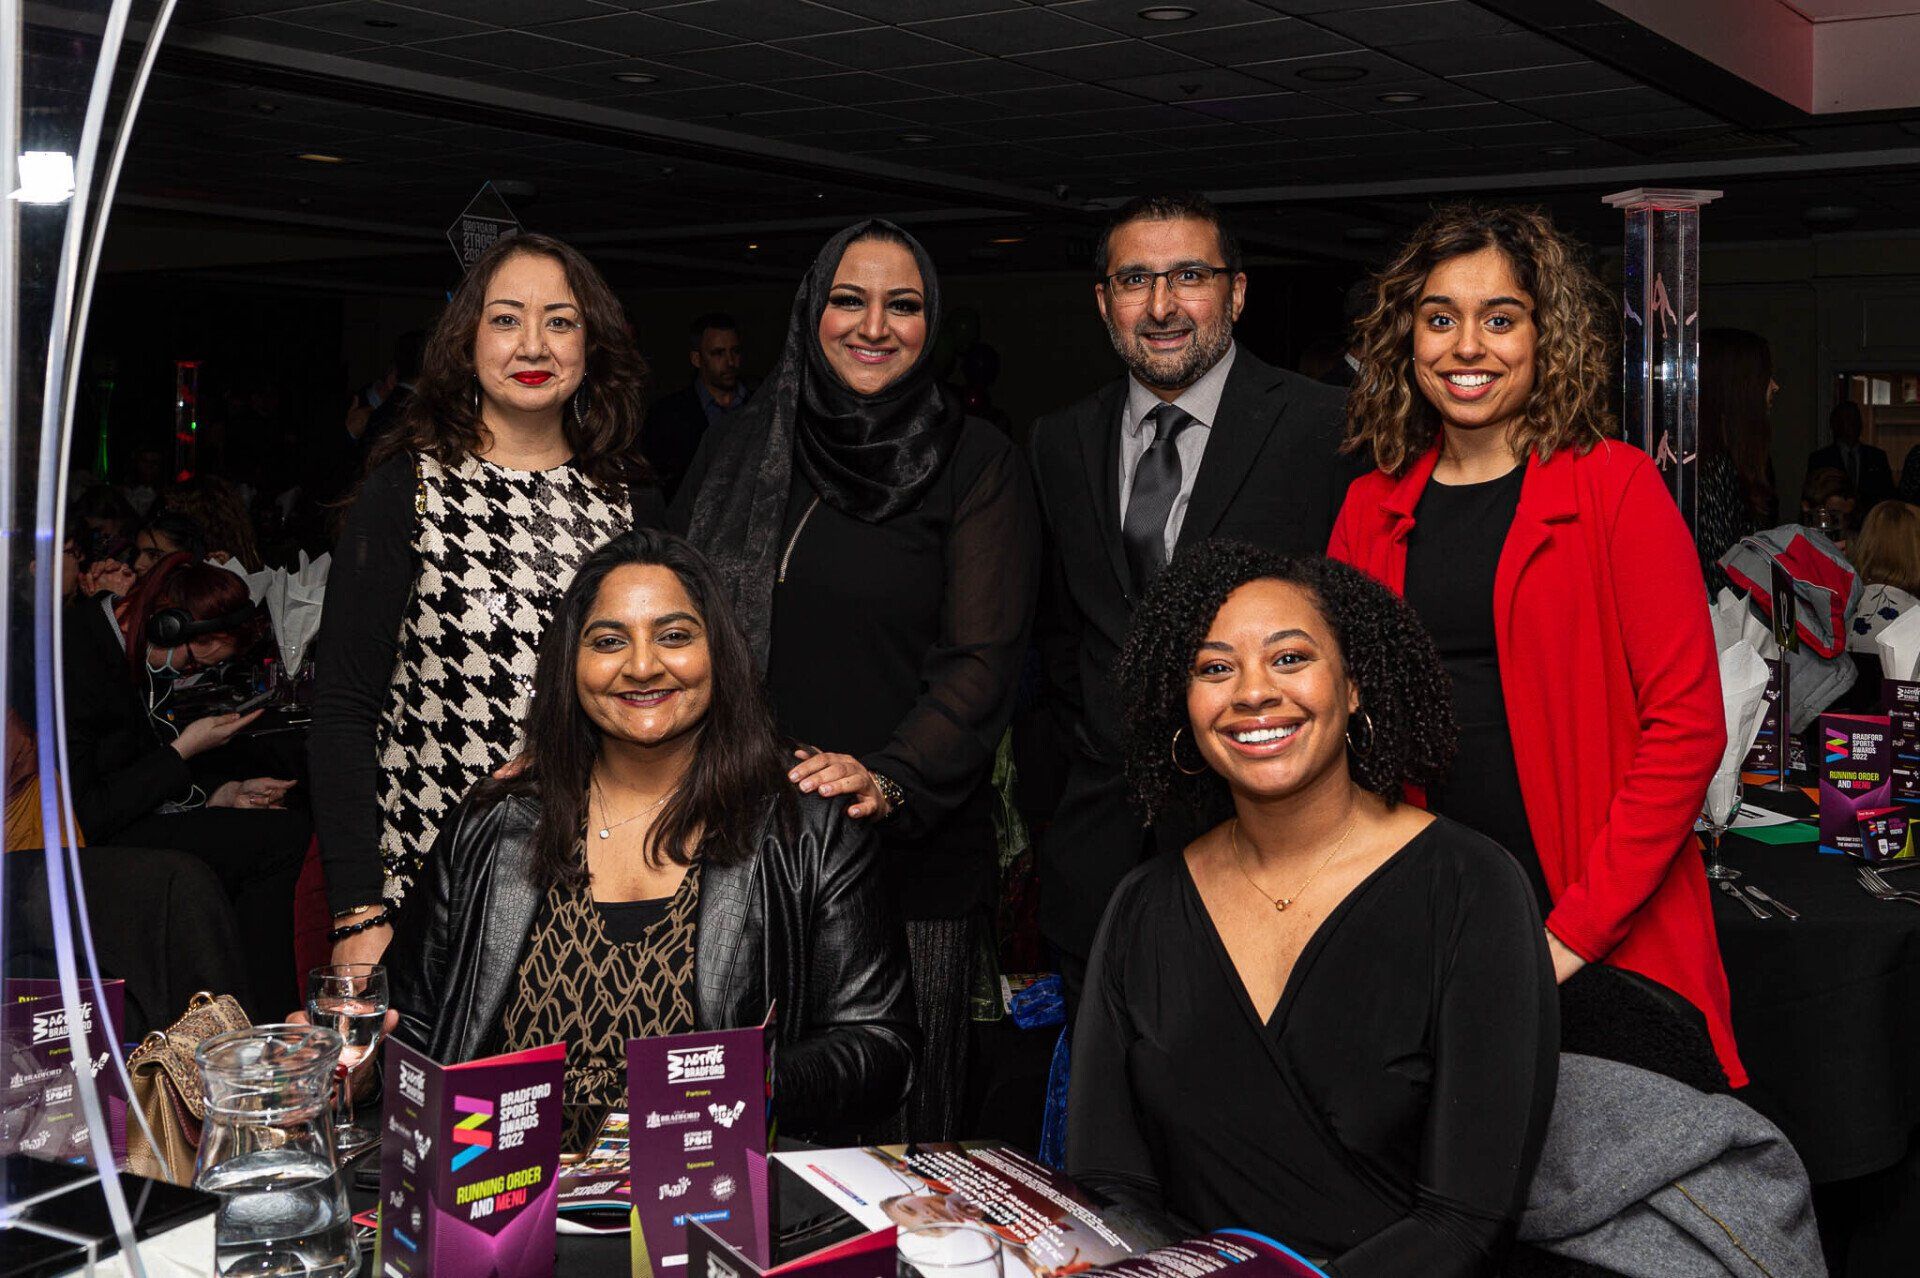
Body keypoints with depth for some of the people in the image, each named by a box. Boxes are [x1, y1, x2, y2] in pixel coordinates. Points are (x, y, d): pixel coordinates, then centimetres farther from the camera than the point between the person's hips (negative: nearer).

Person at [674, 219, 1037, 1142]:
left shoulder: (974, 465, 1)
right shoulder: (741, 452, 12)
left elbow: (983, 660, -7)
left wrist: (890, 781, -21)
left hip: (912, 850, -3)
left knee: (895, 1124, 2)